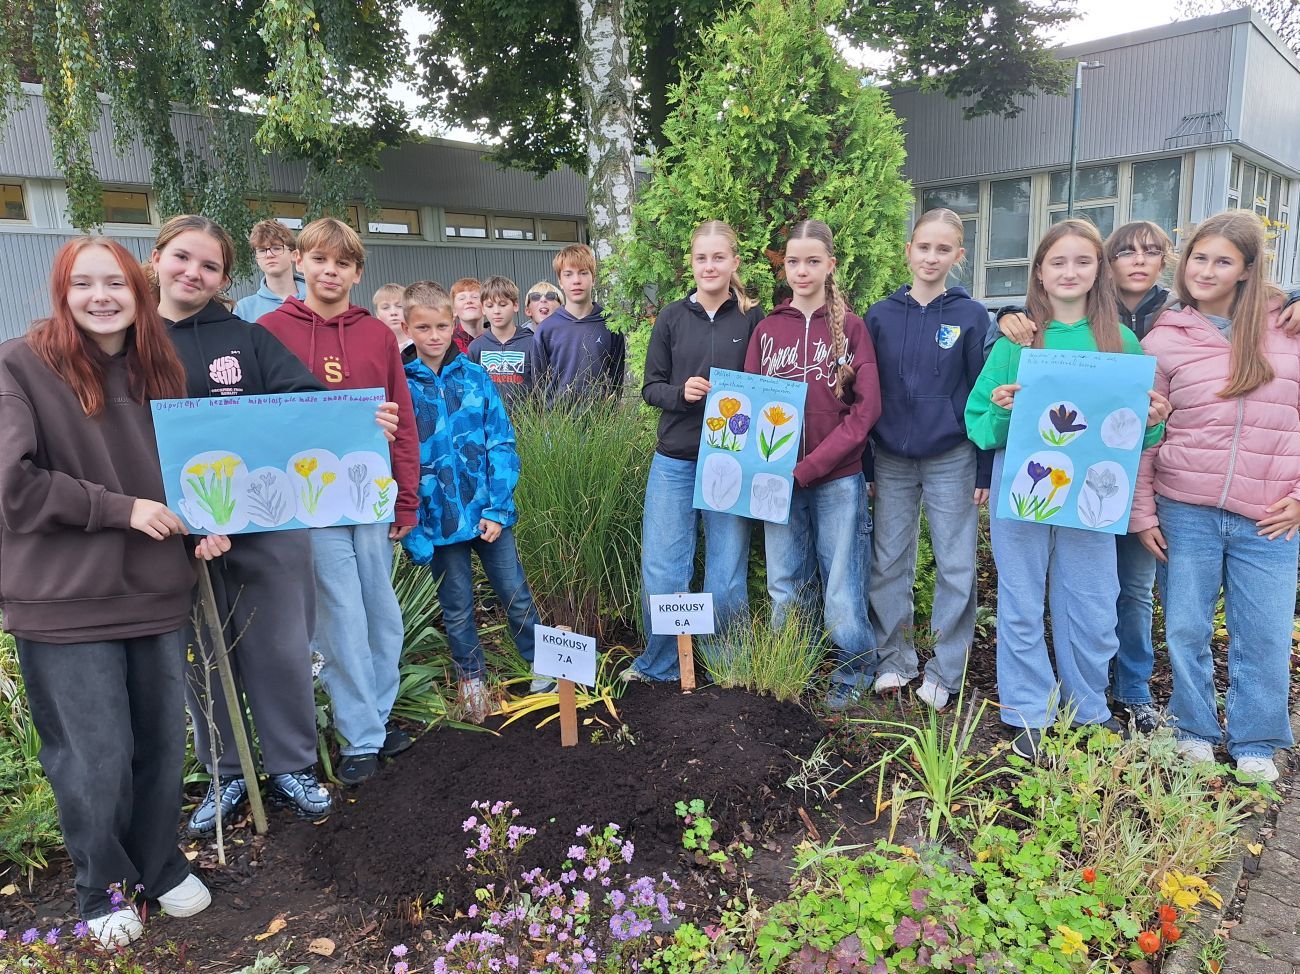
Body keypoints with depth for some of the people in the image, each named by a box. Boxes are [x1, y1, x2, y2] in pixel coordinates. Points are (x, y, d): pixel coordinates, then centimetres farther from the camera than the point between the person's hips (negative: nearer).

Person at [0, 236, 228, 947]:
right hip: (65, 601, -4)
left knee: (162, 744, 14)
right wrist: (120, 508, -15)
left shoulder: (161, 372, 8)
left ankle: (160, 865, 37)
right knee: (96, 760, 5)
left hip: (156, 593, 5)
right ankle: (102, 889, 31)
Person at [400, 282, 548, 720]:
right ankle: (471, 680, 33)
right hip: (438, 518, -1)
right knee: (457, 609, 13)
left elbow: (501, 445, -2)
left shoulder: (476, 378, -1)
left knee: (517, 595, 11)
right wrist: (411, 529, -12)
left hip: (488, 512, 1)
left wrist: (497, 508, -10)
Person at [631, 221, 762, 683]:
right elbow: (651, 388, 5)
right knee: (661, 572, 3)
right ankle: (659, 665, 25)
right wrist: (681, 392, -14)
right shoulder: (672, 318, 5)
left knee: (726, 579, 5)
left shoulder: (753, 319, 1)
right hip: (674, 461, 2)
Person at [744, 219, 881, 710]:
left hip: (838, 481, -3)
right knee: (785, 588, 11)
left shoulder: (851, 327, 0)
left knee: (841, 588, 3)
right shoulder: (766, 330, 8)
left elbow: (866, 407, -7)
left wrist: (809, 466, -15)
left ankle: (854, 670, 25)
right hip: (779, 482, 3)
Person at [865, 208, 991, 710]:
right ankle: (894, 658, 25)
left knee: (956, 569, 5)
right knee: (888, 564, 9)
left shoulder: (971, 316, -2)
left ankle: (946, 670, 20)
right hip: (892, 460, 2)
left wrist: (984, 470, -3)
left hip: (952, 460, -2)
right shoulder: (881, 315, 2)